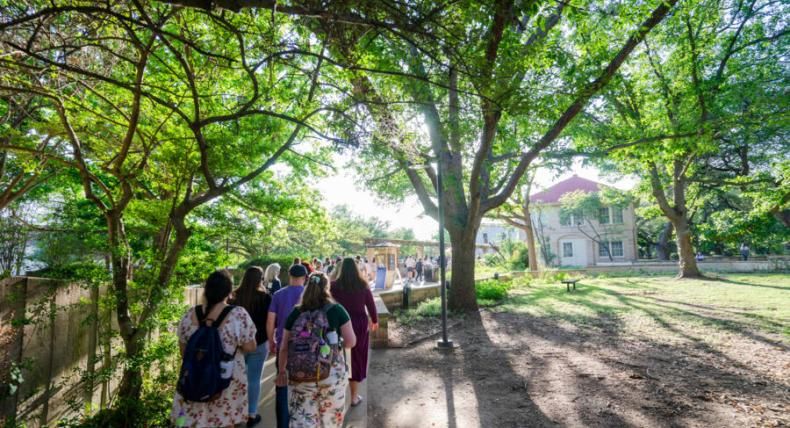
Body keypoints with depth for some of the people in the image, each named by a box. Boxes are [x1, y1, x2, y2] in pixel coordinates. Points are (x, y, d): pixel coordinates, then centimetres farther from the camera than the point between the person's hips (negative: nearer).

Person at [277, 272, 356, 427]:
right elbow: (351, 342, -6)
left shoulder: (296, 313, 0)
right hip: (332, 373, -1)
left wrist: (281, 371, 18)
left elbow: (284, 347, 5)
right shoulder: (337, 310, -5)